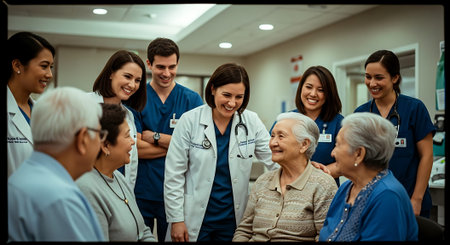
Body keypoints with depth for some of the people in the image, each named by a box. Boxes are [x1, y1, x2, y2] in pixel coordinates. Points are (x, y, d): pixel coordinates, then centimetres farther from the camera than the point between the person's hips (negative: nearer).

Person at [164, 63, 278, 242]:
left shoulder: (252, 122, -3)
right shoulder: (190, 120, -9)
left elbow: (275, 160, 0)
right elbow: (174, 174, -7)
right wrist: (176, 219, -8)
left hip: (233, 220, 2)